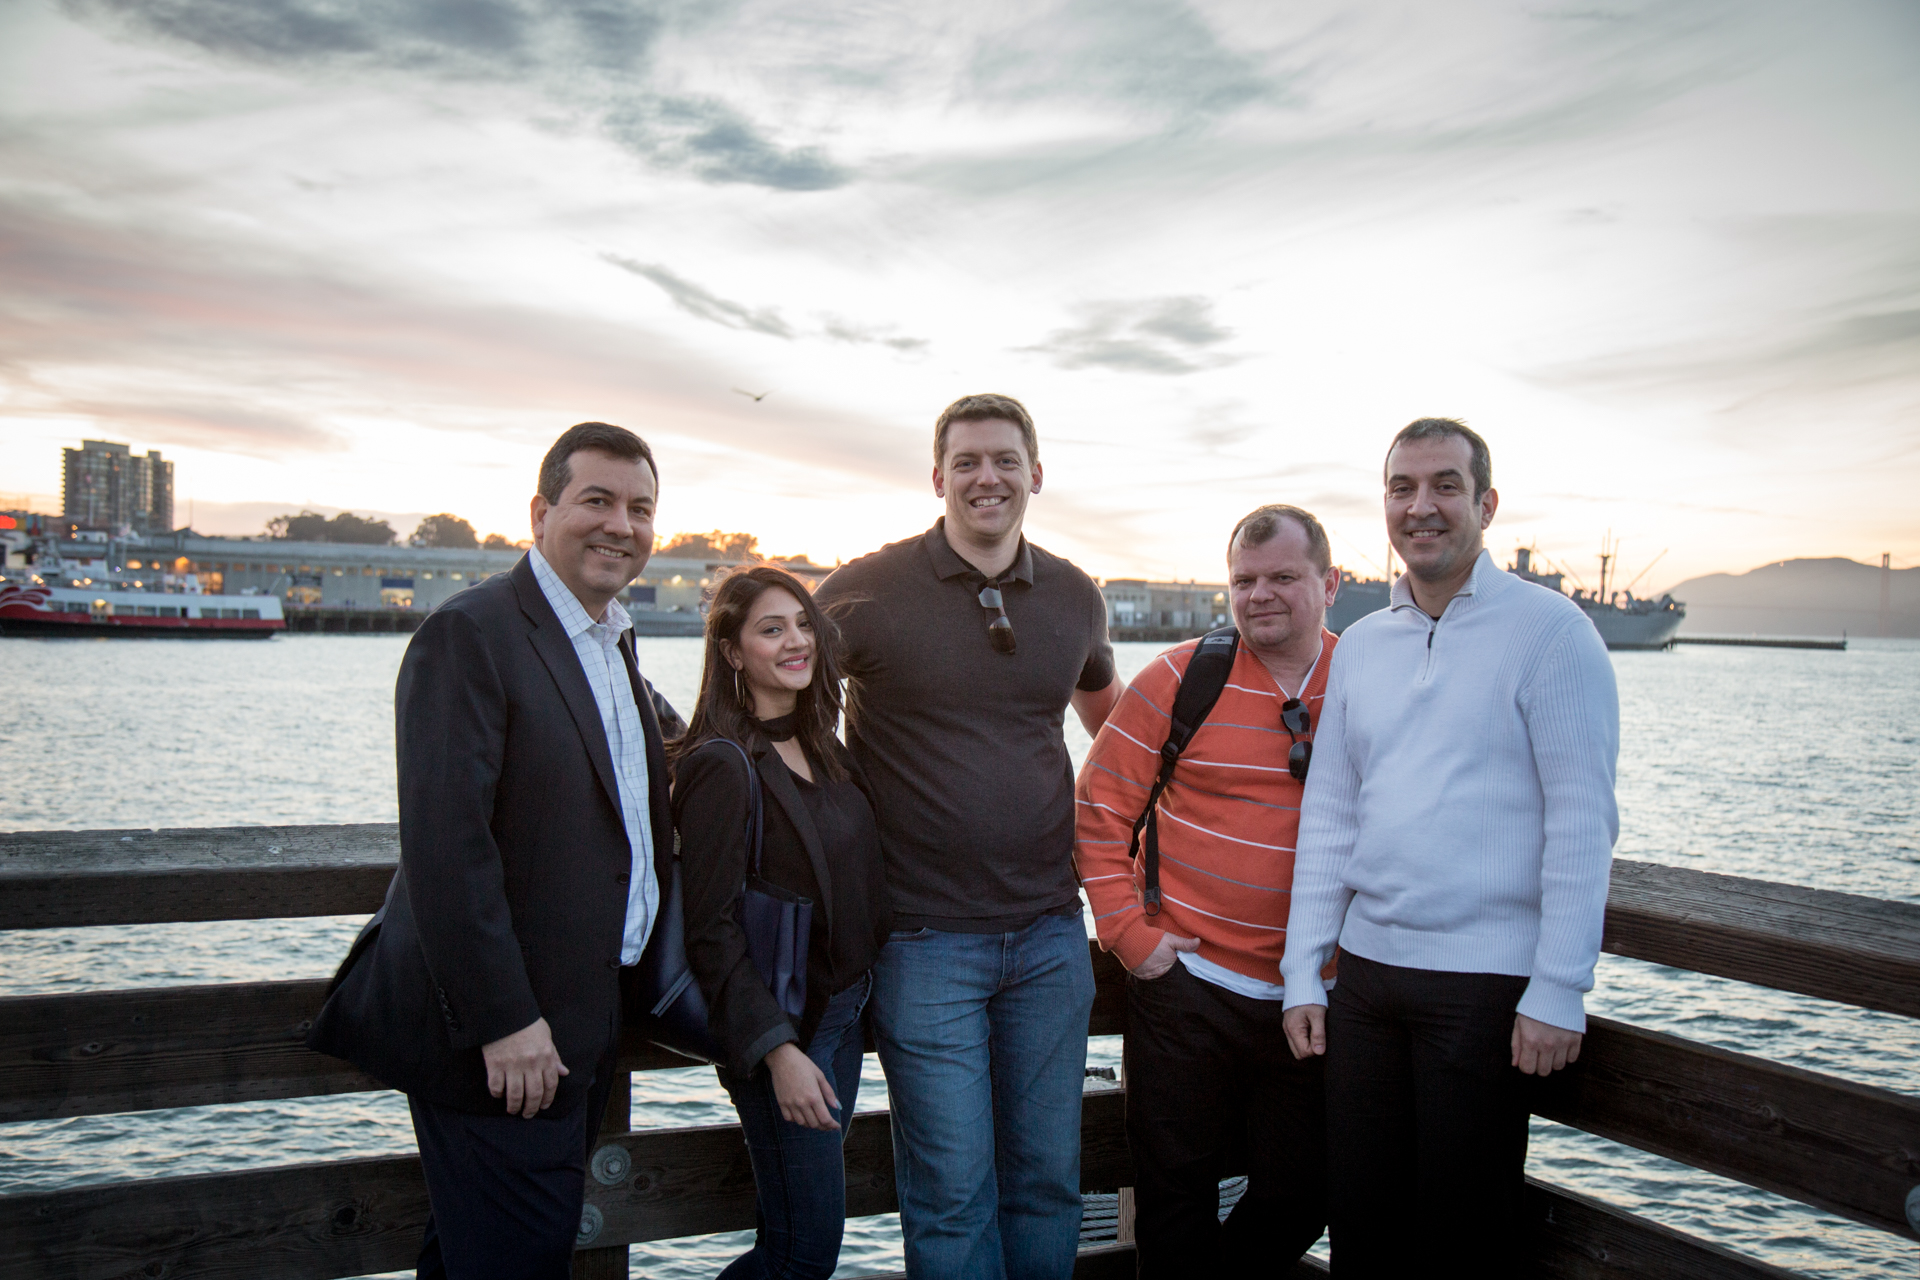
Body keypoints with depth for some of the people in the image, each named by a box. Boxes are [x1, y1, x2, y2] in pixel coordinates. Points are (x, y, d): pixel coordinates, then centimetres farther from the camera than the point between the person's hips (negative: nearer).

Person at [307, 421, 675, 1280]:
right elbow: (445, 845, -23)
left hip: (584, 1020, 9)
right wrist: (503, 1020, -23)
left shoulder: (615, 640, 13)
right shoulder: (468, 635, -16)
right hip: (502, 1033, -9)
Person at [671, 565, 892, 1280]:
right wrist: (779, 1051, -22)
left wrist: (860, 997, 8)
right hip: (781, 1027, -7)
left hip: (844, 1015, 8)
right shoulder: (723, 766, -17)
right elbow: (711, 930, -18)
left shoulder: (824, 751, 8)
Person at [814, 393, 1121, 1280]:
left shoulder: (1075, 597, 6)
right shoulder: (866, 591, -7)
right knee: (952, 1190, 2)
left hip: (1051, 932, 4)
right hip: (925, 938, -4)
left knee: (1049, 1176, 13)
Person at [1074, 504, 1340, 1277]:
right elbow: (1101, 806, -3)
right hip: (1188, 984, -2)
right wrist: (1127, 929, -8)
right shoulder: (1182, 677, -5)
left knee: (1301, 1195, 13)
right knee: (1177, 1191, 9)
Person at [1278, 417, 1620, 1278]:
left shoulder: (1548, 630, -6)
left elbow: (1581, 822, -10)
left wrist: (1558, 991, -13)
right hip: (1366, 967, 5)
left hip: (1487, 979, -5)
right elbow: (1328, 815, 11)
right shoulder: (1361, 645, 10)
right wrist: (1302, 973, 7)